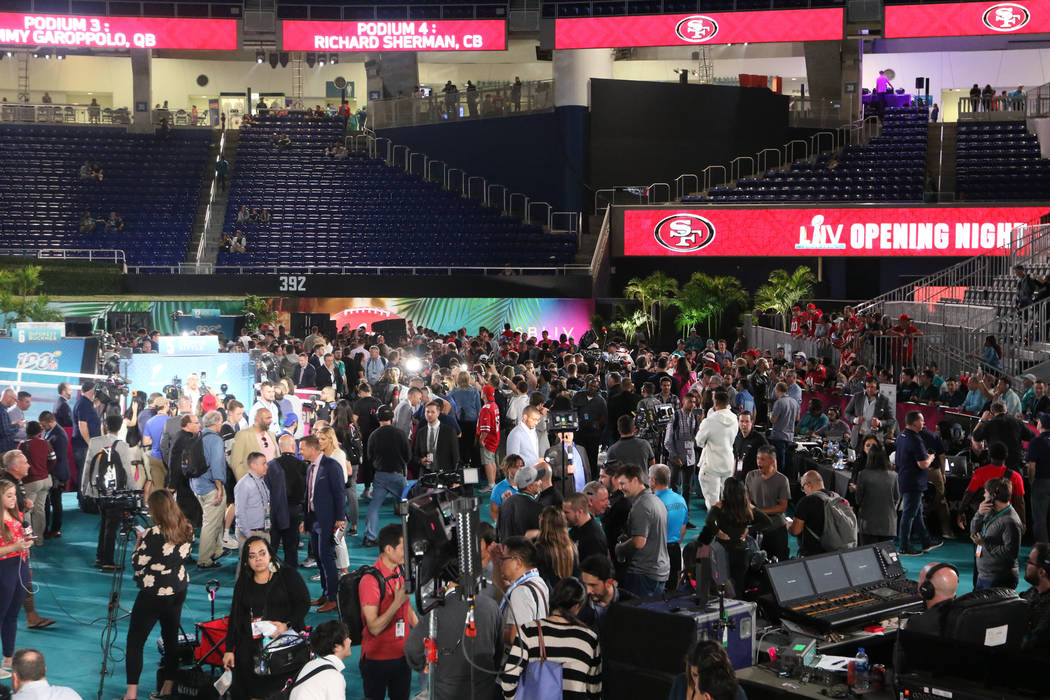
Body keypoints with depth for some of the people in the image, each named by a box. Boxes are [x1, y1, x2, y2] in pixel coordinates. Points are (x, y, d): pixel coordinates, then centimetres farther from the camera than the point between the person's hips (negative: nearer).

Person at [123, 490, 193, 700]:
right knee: (171, 636, 16)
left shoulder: (153, 535, -21)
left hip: (154, 595, -7)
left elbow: (137, 564, -14)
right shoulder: (188, 530, 0)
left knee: (135, 641, 2)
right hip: (178, 590, 7)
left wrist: (138, 543, 2)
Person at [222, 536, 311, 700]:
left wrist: (287, 625, -16)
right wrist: (229, 649, 9)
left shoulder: (288, 575, 5)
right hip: (251, 647, 3)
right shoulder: (243, 584, 17)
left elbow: (304, 603, -1)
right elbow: (235, 618, 16)